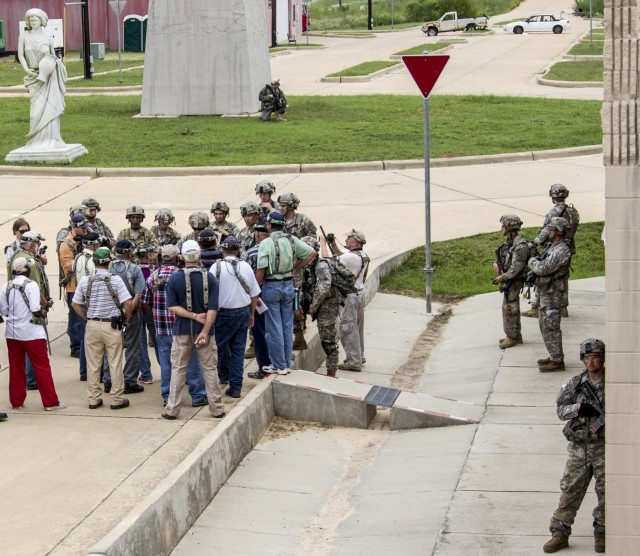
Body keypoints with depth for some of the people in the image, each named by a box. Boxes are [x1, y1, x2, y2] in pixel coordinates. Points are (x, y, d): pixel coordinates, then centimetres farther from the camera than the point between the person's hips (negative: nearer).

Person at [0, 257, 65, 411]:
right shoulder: (31, 285, -13)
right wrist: (44, 313, 3)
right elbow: (36, 310, -18)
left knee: (16, 367, 12)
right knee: (42, 367, 3)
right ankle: (50, 402, 5)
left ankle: (16, 401, 17)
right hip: (31, 332, -5)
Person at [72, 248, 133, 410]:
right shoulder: (115, 280, -9)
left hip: (92, 325, 3)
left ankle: (93, 399, 14)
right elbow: (128, 303, -14)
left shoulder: (85, 280, -1)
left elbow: (75, 304, 4)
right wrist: (126, 317, 2)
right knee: (115, 364, 5)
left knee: (93, 364, 9)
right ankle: (117, 399, 9)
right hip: (112, 325, -2)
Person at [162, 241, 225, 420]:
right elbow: (213, 308, -13)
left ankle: (172, 409, 10)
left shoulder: (174, 278, -6)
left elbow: (172, 306, -11)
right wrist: (205, 331, -14)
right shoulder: (209, 277, -6)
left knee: (178, 370, 8)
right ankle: (217, 408, 11)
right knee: (210, 370, 8)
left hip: (182, 331, 0)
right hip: (204, 329, 0)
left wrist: (194, 316, -12)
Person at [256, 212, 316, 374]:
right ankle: (286, 363, 19)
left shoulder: (266, 243, -15)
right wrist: (295, 269, 10)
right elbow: (312, 253, 6)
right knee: (287, 326, 13)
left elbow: (260, 270, -17)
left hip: (271, 286, -5)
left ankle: (279, 365, 7)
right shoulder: (292, 240, 1)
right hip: (288, 285, 5)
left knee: (274, 328, 2)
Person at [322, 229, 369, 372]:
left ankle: (354, 362, -2)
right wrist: (334, 246, 14)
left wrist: (323, 244, -8)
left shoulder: (351, 257, -22)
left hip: (350, 297, -10)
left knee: (348, 329, -4)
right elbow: (343, 258, 22)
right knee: (357, 328, 19)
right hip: (359, 294, 10)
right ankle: (359, 357, 30)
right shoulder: (362, 256, 7)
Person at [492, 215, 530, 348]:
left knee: (509, 308, -3)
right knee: (511, 308, 16)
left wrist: (502, 278, -18)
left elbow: (516, 269, -24)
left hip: (514, 281, -9)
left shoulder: (520, 246, -22)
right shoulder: (509, 241, 7)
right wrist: (496, 263, 0)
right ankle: (516, 335, 26)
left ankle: (512, 337, 7)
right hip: (508, 279, 9)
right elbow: (502, 256, 20)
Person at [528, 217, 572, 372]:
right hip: (545, 291, 11)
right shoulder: (553, 246, 13)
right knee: (544, 324, 18)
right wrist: (535, 262, 0)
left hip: (552, 293, -11)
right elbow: (542, 265, 20)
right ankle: (554, 356, 27)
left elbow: (543, 268, -26)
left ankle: (557, 361, -1)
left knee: (551, 327, -7)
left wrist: (532, 261, -8)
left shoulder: (562, 250, -21)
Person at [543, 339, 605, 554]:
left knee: (606, 492, 5)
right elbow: (561, 410, 3)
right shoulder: (576, 384, 3)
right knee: (570, 491, 4)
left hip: (605, 448, -2)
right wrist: (579, 408, -16)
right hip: (579, 447, 2)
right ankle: (560, 534, 10)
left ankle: (602, 534, 21)